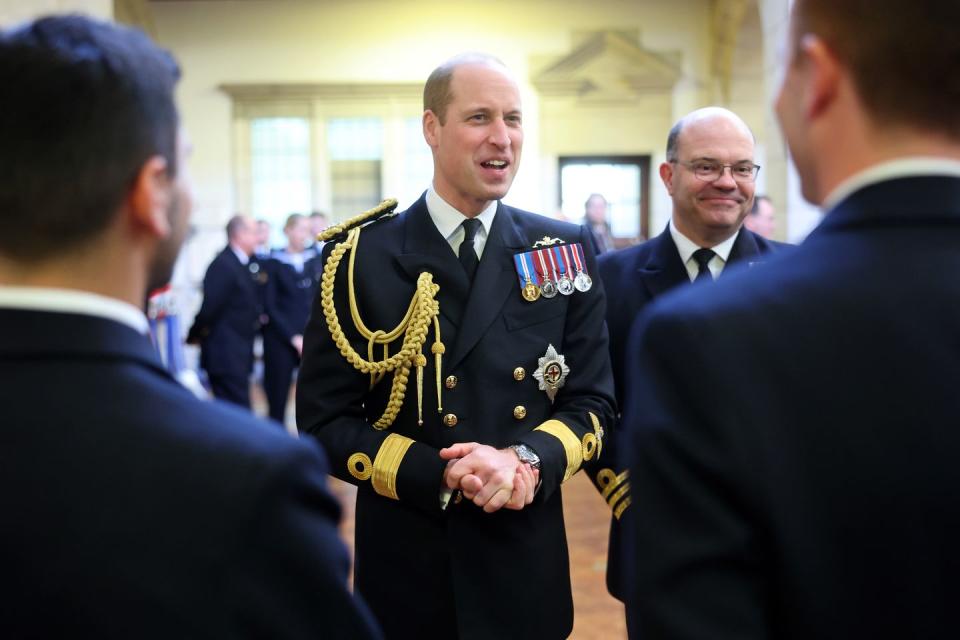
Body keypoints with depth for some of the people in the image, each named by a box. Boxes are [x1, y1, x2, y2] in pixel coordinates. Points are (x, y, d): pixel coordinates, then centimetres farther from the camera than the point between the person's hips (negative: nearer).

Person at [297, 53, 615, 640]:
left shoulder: (565, 250, 0)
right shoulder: (360, 257, -6)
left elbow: (592, 402, 1)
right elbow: (325, 421, -6)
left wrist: (528, 459, -18)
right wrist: (440, 477, -19)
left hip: (528, 565, 2)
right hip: (405, 567, -1)